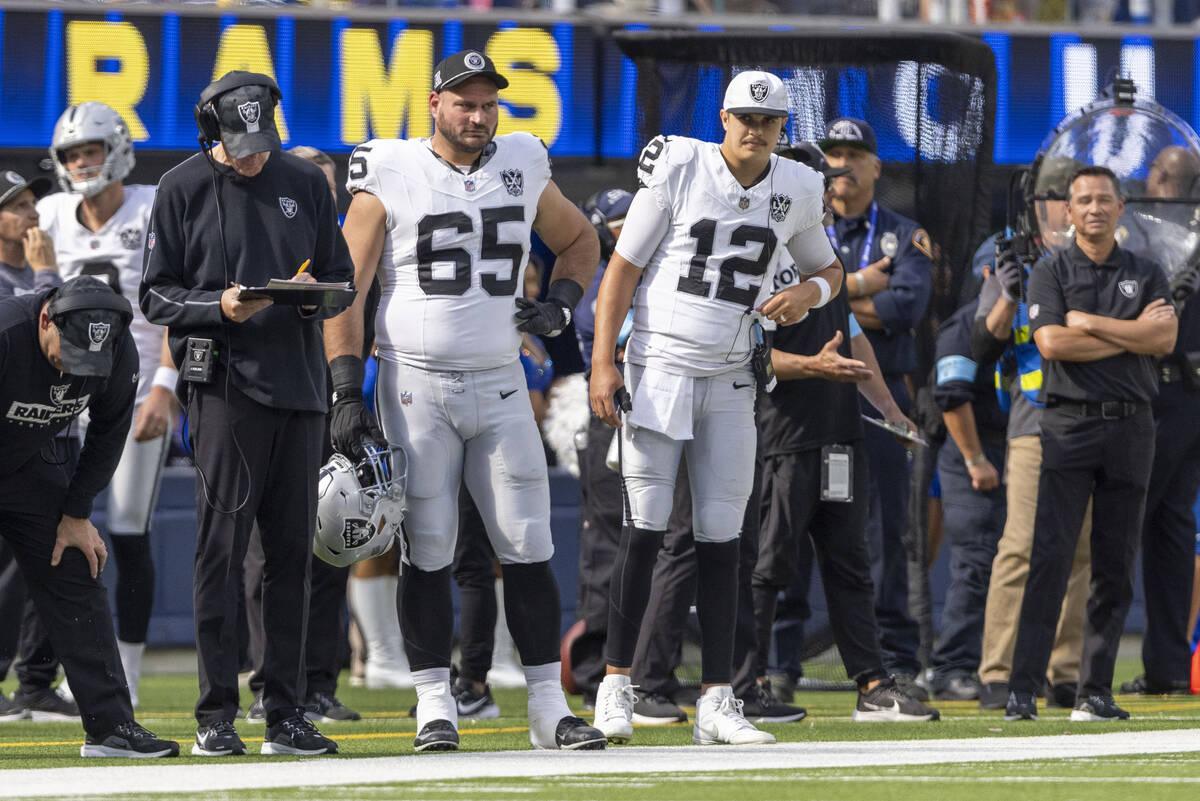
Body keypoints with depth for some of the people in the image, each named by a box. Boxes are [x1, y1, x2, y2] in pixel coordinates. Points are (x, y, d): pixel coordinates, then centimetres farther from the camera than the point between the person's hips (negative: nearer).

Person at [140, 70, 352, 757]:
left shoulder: (306, 183, 13)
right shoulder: (183, 189, 3)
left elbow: (341, 277, 16)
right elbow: (157, 296, 3)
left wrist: (316, 295, -7)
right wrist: (218, 306, -15)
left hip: (300, 384, 4)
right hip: (225, 384, -4)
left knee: (293, 551, 4)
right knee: (223, 547, -8)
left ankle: (286, 713, 8)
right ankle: (217, 717, -6)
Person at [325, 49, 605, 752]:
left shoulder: (522, 168, 7)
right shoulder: (390, 176, -3)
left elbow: (581, 241, 25)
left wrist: (560, 304, 5)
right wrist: (346, 393, -9)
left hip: (500, 384, 3)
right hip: (416, 384, -3)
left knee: (529, 549, 0)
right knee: (428, 552, -1)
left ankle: (549, 707, 4)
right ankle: (435, 705, 7)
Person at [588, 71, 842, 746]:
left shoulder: (795, 192, 4)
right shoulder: (679, 169, -7)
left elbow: (831, 270, 21)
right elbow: (623, 267, -4)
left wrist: (809, 293, -4)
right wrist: (603, 363, -11)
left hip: (731, 381, 3)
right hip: (659, 367, -3)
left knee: (721, 539, 2)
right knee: (644, 530, -6)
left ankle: (717, 702, 4)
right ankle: (617, 684, 3)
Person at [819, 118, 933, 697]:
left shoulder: (905, 237, 12)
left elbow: (909, 305, -6)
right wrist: (861, 287, -8)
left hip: (879, 393, 0)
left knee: (885, 529, -2)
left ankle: (896, 664, 0)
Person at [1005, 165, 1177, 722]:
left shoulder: (1146, 275, 13)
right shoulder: (1051, 273, 7)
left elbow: (1165, 339, -4)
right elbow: (1051, 343, -9)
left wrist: (1089, 322, -6)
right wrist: (1131, 335, -5)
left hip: (1130, 427, 3)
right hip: (1069, 422, -3)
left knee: (1115, 566, 2)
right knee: (1049, 557, -11)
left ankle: (1096, 691, 7)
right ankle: (1022, 691, -14)